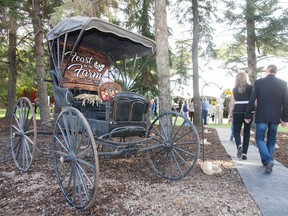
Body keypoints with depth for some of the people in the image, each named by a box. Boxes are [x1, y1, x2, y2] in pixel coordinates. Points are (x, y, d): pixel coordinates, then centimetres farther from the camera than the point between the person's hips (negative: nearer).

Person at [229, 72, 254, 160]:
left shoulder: (234, 89, 3)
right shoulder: (251, 88, 0)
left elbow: (232, 103, 0)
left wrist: (230, 115, 6)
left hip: (237, 112, 0)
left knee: (236, 131, 13)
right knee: (246, 133, 10)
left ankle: (239, 145, -14)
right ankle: (244, 153, 9)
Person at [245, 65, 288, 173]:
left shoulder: (259, 82, -6)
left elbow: (252, 100, -7)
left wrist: (247, 115, 0)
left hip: (261, 116, -3)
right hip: (275, 117, 3)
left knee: (260, 138, 7)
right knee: (271, 140, 17)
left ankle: (267, 161, -11)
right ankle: (269, 161, 23)